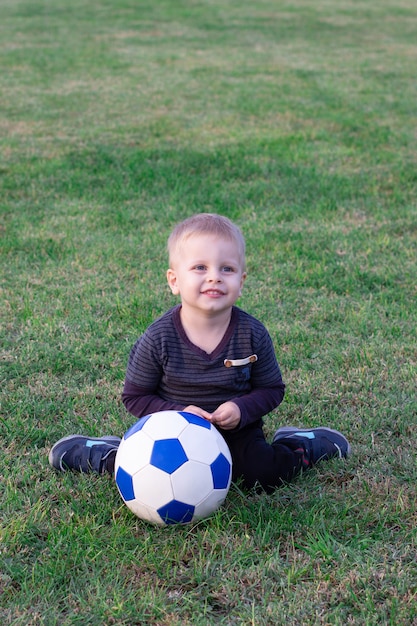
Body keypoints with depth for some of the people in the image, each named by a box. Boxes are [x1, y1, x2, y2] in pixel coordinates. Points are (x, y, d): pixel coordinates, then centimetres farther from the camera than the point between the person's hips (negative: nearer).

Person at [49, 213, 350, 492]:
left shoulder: (253, 334, -14)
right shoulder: (159, 338, -18)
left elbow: (272, 389, -2)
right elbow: (135, 397, -8)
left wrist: (242, 409, -21)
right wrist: (177, 412, -23)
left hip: (235, 430, 1)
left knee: (264, 474, -20)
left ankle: (303, 444, 13)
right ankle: (105, 452, 15)